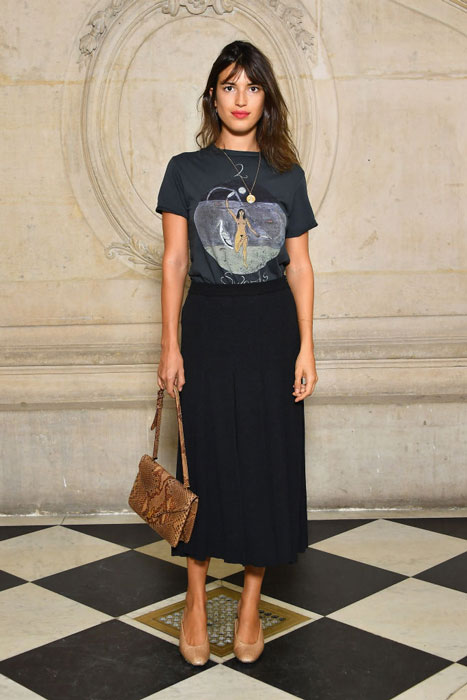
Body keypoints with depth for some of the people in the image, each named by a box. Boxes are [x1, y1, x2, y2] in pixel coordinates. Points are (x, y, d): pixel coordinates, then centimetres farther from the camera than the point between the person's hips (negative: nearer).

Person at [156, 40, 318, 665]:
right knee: (205, 457, 3)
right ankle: (196, 601, 18)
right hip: (207, 324, -1)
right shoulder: (186, 169, 4)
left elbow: (300, 266, 5)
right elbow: (174, 261, 2)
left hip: (271, 327, 1)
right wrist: (170, 346, -4)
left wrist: (306, 348, -2)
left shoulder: (286, 174, 6)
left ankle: (251, 601, 18)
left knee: (267, 460, 3)